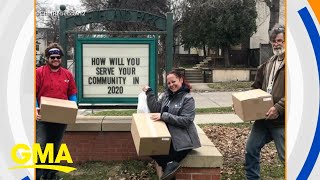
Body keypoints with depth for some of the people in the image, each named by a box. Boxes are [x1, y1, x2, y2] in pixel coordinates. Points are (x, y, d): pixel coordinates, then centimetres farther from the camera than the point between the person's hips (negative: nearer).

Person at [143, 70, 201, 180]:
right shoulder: (166, 95, 10)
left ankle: (170, 164, 7)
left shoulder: (188, 99, -11)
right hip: (167, 136, 7)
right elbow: (156, 109, 8)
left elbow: (185, 121, -19)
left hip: (182, 140, -7)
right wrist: (149, 93, 0)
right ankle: (170, 164, -2)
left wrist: (164, 116, -23)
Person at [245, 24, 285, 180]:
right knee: (251, 149, 12)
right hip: (263, 117, 8)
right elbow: (257, 87, 22)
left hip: (282, 120, -7)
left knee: (285, 156, 0)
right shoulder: (269, 64, 16)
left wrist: (279, 108, -24)